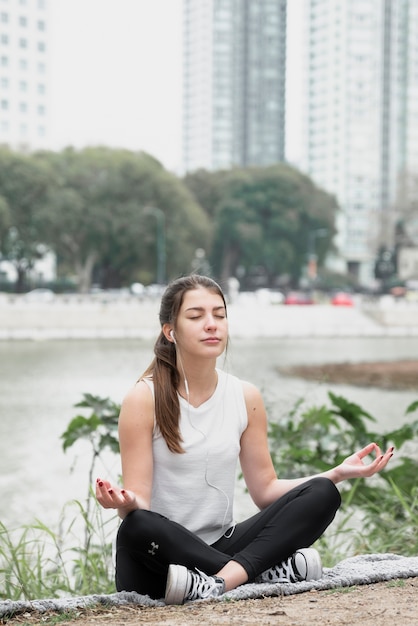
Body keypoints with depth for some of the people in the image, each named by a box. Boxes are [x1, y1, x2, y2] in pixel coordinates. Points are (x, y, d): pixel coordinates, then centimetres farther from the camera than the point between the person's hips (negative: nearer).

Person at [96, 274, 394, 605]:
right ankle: (273, 571, -26)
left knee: (321, 494, -13)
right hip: (161, 555, -4)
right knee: (136, 526, -39)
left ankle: (223, 578, -32)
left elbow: (265, 490, 8)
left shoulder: (246, 398, 6)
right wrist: (126, 503, -36)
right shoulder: (144, 399, -8)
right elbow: (139, 501, -11)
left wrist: (338, 473, -3)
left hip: (220, 547, 4)